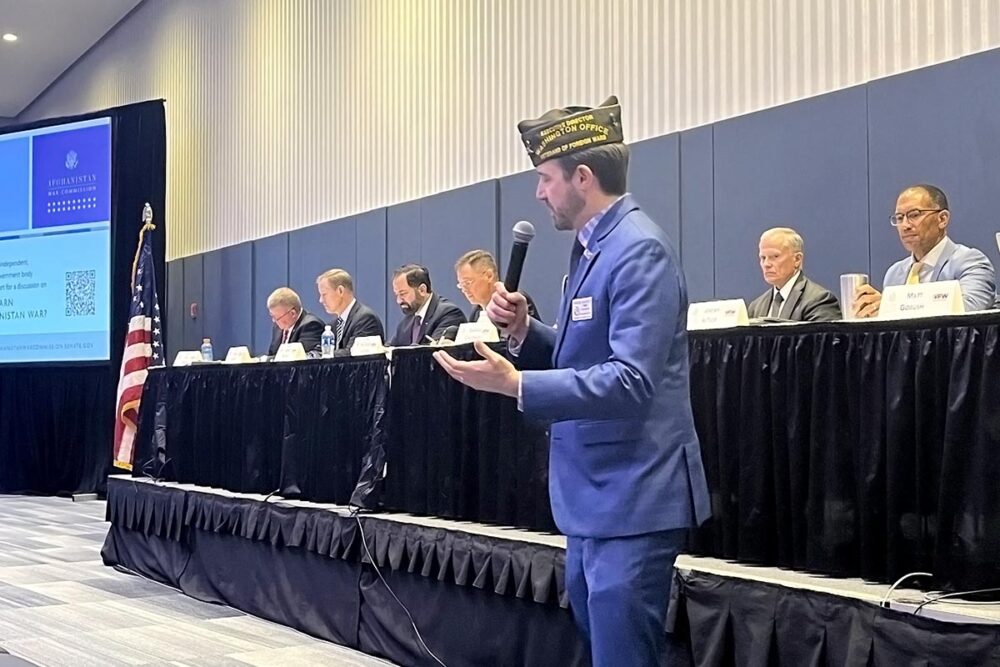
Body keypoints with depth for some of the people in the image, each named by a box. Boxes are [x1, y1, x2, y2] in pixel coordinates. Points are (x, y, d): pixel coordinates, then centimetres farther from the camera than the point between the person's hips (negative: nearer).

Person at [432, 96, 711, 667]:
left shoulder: (638, 250, -18)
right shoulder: (593, 246, 14)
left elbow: (631, 381, -26)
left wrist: (515, 383, -30)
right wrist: (524, 331, 2)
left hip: (631, 499, -10)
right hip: (595, 496, 10)